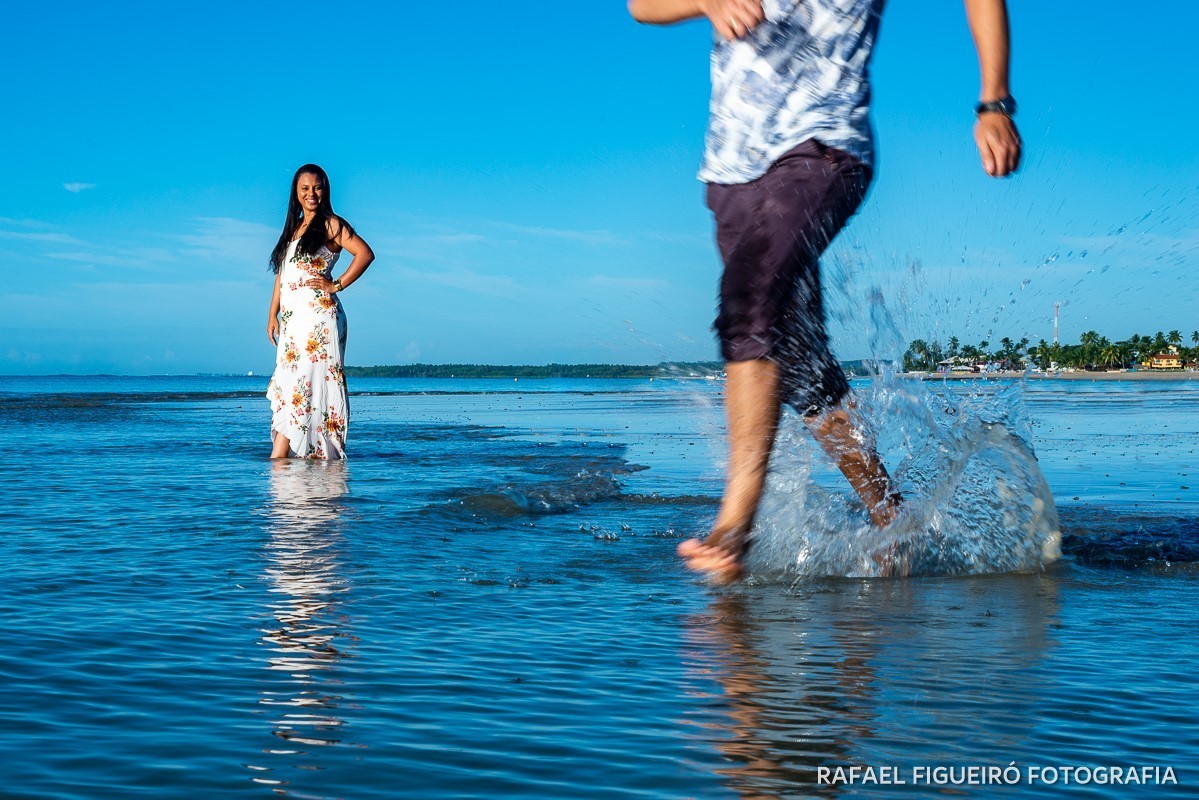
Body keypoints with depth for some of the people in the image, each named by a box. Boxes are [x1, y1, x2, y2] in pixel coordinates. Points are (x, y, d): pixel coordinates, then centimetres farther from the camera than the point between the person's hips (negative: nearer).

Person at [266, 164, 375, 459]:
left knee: (302, 382, -11)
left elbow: (365, 254, -11)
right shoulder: (293, 228, 21)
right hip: (291, 318, 8)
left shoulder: (330, 225, 0)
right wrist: (272, 315, 16)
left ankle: (278, 458, -16)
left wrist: (336, 285, -10)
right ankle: (279, 458, 0)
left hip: (317, 315, -8)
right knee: (287, 384, 1)